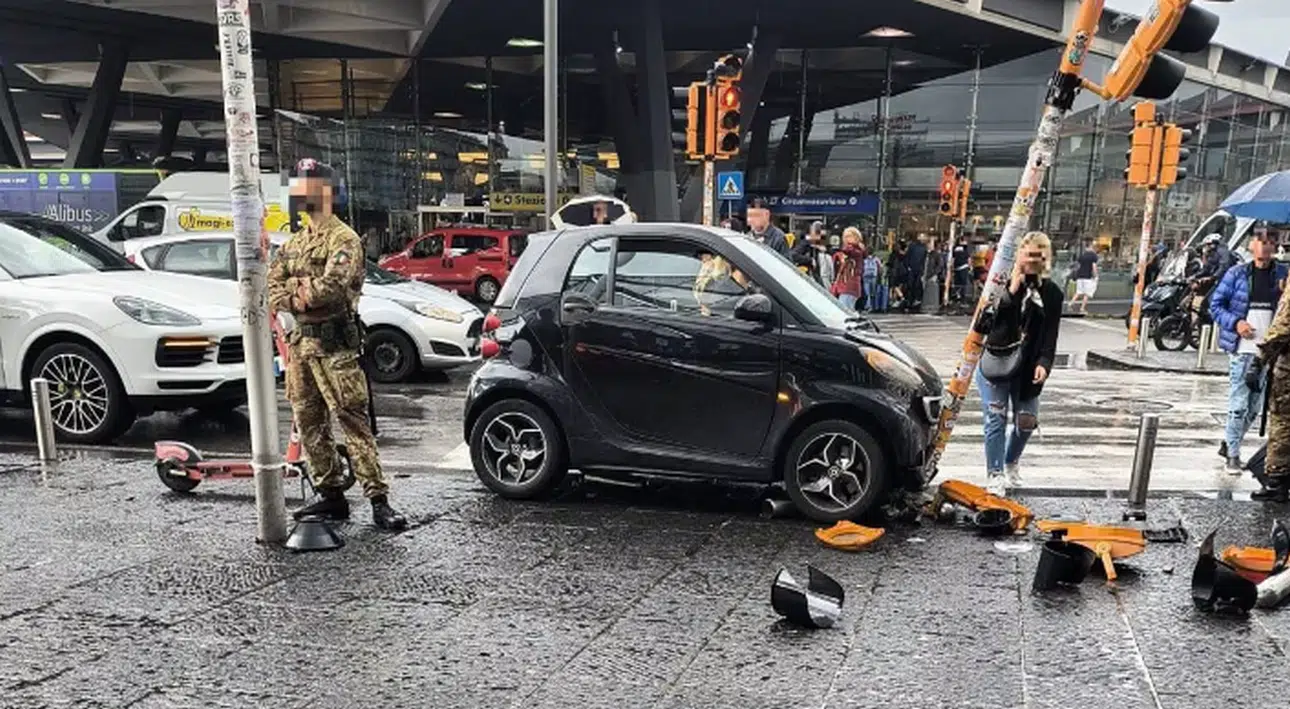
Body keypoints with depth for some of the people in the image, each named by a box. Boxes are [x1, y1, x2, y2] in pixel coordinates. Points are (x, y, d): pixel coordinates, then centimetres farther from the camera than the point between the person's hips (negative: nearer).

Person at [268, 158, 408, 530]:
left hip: (334, 343, -8)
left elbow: (332, 285, -21)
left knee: (353, 421, -10)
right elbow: (271, 286, 10)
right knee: (309, 423, 11)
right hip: (300, 341, 8)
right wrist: (297, 298, -10)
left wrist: (300, 292, -5)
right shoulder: (294, 243, 18)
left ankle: (379, 500, -8)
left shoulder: (344, 238, -7)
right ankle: (331, 496, 20)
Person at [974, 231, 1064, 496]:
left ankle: (1011, 461, 37)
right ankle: (994, 474, 5)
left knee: (1026, 422, 10)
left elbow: (1050, 335, -1)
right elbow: (987, 322, -13)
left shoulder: (1052, 293, 3)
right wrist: (1011, 292, -22)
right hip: (996, 363, -3)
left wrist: (1044, 363, -16)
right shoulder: (1004, 283, -4)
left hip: (1027, 368, 3)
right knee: (996, 420, -4)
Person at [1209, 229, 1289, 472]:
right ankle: (1233, 455, 6)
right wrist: (1235, 323, -13)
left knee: (1255, 406, 11)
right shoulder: (1237, 274, 0)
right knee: (1239, 404, -4)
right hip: (1242, 348, -3)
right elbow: (1215, 305, 3)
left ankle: (1228, 443, 27)